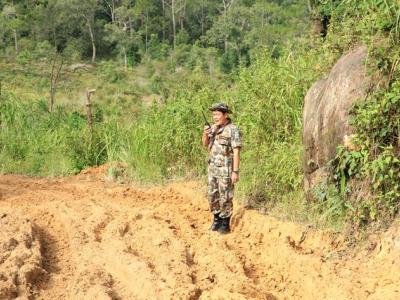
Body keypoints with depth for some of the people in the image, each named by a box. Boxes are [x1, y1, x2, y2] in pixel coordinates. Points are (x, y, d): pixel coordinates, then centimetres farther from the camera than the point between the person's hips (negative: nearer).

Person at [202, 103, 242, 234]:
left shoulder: (233, 130, -15)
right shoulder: (214, 127, 7)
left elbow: (236, 152, -17)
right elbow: (205, 145, 13)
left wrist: (235, 172, -20)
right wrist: (205, 134, -8)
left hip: (226, 170, -7)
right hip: (213, 168, 7)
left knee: (225, 198, 0)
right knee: (212, 196, 12)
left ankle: (225, 224, 11)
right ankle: (217, 219, 27)